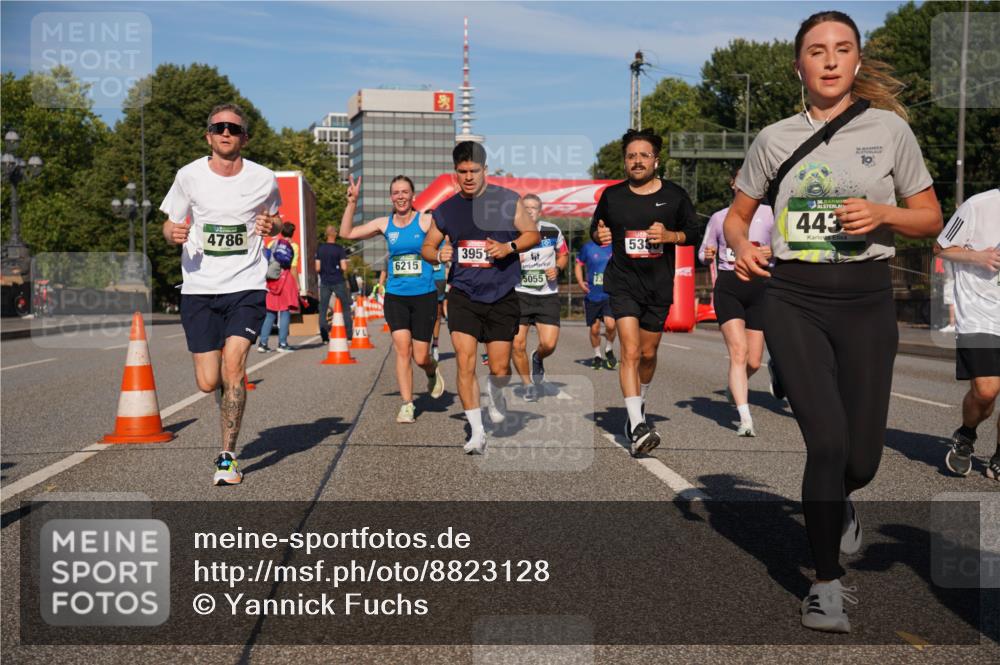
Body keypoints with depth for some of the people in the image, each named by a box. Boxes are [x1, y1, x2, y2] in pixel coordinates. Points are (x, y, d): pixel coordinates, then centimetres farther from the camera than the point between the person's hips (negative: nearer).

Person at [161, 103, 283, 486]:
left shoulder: (264, 180, 0)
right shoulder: (189, 176, 0)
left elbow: (274, 218, 18)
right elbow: (170, 225, 10)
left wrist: (271, 226, -6)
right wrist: (174, 234, -14)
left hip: (246, 286, -1)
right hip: (199, 289, 1)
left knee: (232, 367, -18)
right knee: (208, 383, -1)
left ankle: (227, 458, -4)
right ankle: (228, 386, 39)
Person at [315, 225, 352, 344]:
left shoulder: (320, 249, 1)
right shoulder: (339, 249, -7)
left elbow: (317, 268, -2)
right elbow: (344, 267, -13)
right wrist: (344, 274, 9)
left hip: (325, 282, 2)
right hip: (338, 282, -2)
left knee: (323, 309, 6)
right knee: (346, 307, 9)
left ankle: (324, 337, 0)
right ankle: (349, 335, 6)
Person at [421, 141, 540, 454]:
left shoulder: (508, 200, -2)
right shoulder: (445, 210, 5)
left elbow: (533, 234, 5)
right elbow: (427, 247, 15)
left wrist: (508, 247, -14)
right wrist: (439, 255, -9)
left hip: (502, 296, -1)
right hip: (463, 295, 1)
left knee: (499, 368, 2)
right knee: (465, 363, -9)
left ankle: (496, 392, 40)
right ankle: (477, 432, 2)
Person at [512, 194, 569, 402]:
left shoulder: (552, 231, 2)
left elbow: (564, 255, 16)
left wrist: (557, 268, -5)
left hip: (547, 295, 1)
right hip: (519, 293, -1)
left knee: (549, 344, -10)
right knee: (517, 345, -6)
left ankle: (538, 359, 28)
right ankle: (528, 385, 17)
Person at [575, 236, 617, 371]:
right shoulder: (588, 247, 3)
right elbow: (579, 264, 13)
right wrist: (580, 281, -2)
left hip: (611, 295, -1)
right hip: (592, 295, 1)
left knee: (610, 324, -18)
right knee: (594, 329, 6)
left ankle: (609, 350, 10)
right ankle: (597, 356, 29)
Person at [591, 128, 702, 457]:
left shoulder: (674, 195, 2)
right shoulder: (612, 196, 4)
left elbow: (695, 232, 7)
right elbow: (595, 228, 17)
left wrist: (670, 236, -12)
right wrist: (599, 235, -7)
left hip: (659, 286, 1)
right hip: (623, 284, -1)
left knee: (648, 353, 13)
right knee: (630, 351, -15)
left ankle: (639, 404, 41)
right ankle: (637, 427, -21)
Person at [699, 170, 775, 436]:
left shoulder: (769, 214, 7)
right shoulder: (719, 217, 11)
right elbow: (704, 252, 19)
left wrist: (773, 252, -11)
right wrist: (707, 254, -4)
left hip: (759, 287, 1)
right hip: (728, 287, -1)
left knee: (754, 361, 4)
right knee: (738, 352, -17)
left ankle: (734, 386, 39)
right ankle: (745, 419, -20)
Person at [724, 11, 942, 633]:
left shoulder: (890, 128, 4)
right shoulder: (776, 138, 5)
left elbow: (931, 219, 8)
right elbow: (737, 214, 14)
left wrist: (883, 214, -12)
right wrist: (742, 245, -8)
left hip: (866, 299, 1)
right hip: (794, 299, 0)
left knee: (861, 456, 2)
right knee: (828, 439, -12)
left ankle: (838, 502, 42)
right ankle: (829, 582, 6)